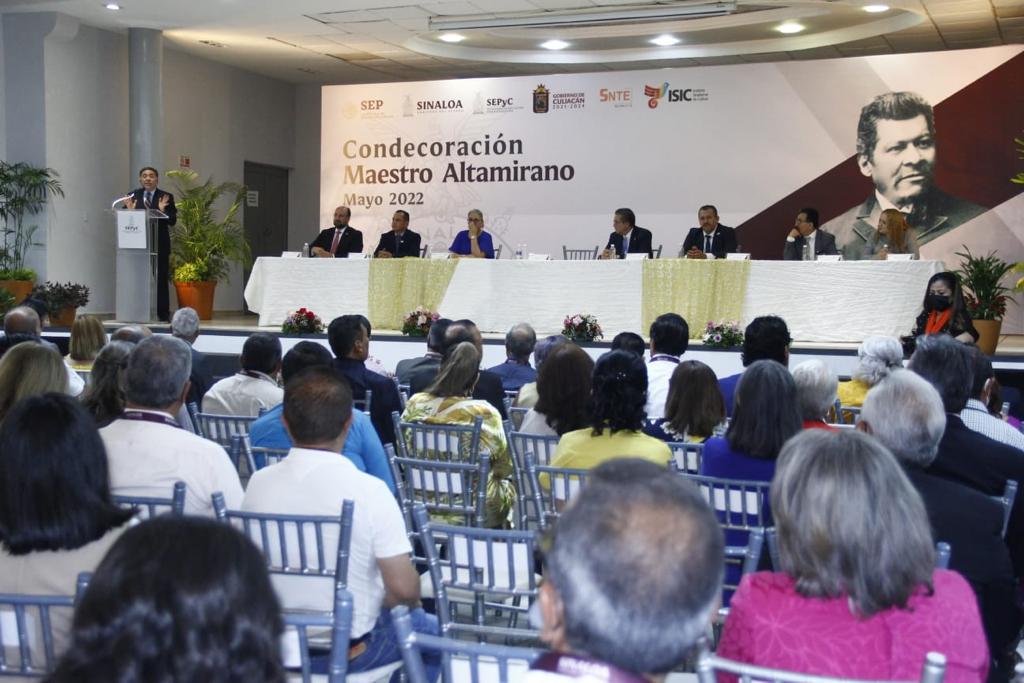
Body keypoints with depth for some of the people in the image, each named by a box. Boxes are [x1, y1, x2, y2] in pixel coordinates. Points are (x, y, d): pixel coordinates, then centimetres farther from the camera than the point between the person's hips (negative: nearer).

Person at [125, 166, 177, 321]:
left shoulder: (166, 197, 3)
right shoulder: (133, 196, 8)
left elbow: (172, 221, -4)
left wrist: (162, 210, -20)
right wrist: (130, 210, -15)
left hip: (160, 245, -1)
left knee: (161, 279, 0)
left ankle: (163, 314, 4)